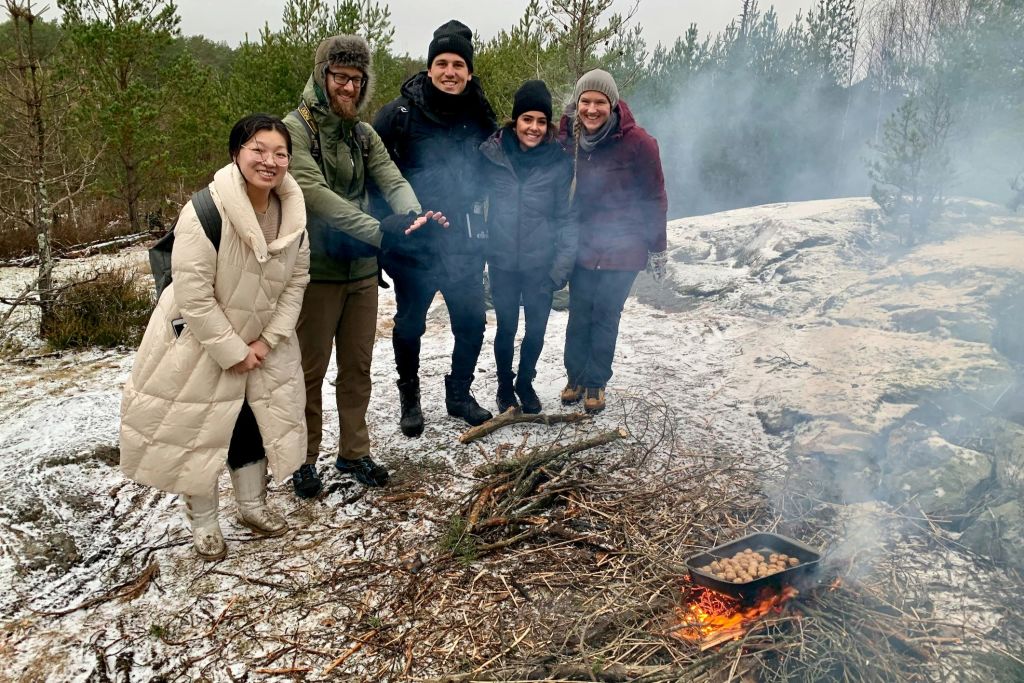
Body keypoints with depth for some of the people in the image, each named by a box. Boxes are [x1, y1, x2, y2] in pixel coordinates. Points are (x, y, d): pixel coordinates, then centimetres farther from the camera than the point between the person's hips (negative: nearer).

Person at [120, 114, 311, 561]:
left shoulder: (293, 212, -10)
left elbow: (297, 280, -3)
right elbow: (193, 295, -27)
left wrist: (268, 340, -10)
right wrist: (232, 352, -20)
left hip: (259, 342, 5)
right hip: (197, 341, -5)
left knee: (256, 420, 16)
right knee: (197, 428, 8)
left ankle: (252, 505, 37)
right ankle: (203, 521, 29)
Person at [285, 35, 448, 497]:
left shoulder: (364, 135, 10)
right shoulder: (296, 128, -9)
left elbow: (393, 181, -4)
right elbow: (314, 193, -23)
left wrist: (412, 216, -28)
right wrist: (380, 232, -32)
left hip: (361, 269, 6)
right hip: (316, 269, -5)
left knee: (358, 367, 13)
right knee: (310, 370, 4)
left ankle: (354, 452, 28)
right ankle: (304, 459, 21)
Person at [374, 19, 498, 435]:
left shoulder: (480, 116, 4)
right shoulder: (401, 112, -10)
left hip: (465, 242, 4)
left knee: (472, 321, 10)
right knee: (410, 324, 10)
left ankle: (459, 394, 31)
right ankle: (410, 398, 31)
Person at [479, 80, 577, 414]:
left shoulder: (559, 161, -4)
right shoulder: (492, 154, -5)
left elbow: (565, 214, -1)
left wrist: (564, 261, -9)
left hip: (541, 263, 1)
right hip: (502, 261, 0)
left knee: (537, 328, 10)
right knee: (506, 328, 8)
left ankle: (525, 382, 35)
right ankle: (504, 386, 32)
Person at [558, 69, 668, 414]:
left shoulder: (637, 142, -14)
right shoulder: (567, 138, -3)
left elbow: (654, 198, -7)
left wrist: (657, 249, -4)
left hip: (622, 248, -3)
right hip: (582, 246, 3)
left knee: (606, 315, 3)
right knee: (579, 314, 8)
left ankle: (596, 382, 20)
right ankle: (575, 377, 25)